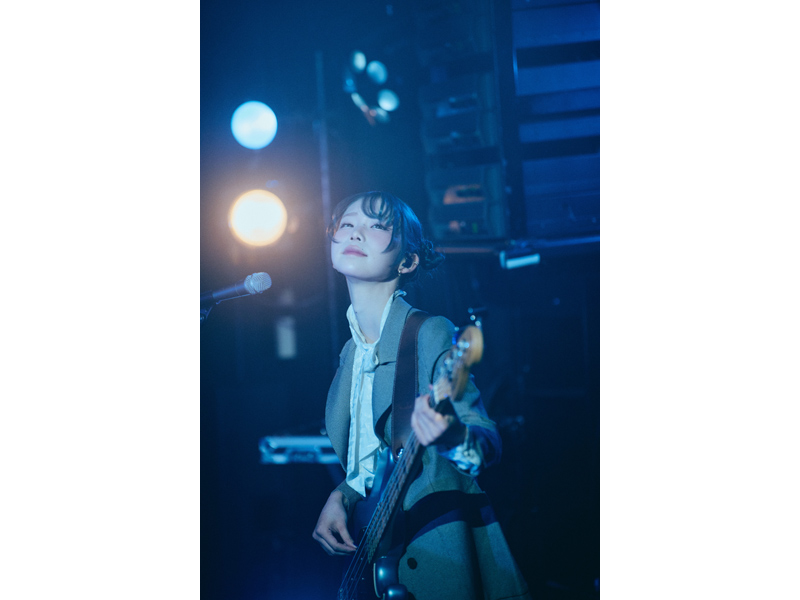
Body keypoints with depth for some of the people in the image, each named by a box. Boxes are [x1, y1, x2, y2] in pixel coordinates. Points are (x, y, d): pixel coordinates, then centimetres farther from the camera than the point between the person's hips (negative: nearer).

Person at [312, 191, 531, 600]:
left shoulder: (430, 333, -13)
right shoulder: (351, 352, 8)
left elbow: (489, 444, -20)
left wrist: (453, 437, -41)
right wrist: (341, 497, 1)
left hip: (436, 551, -7)